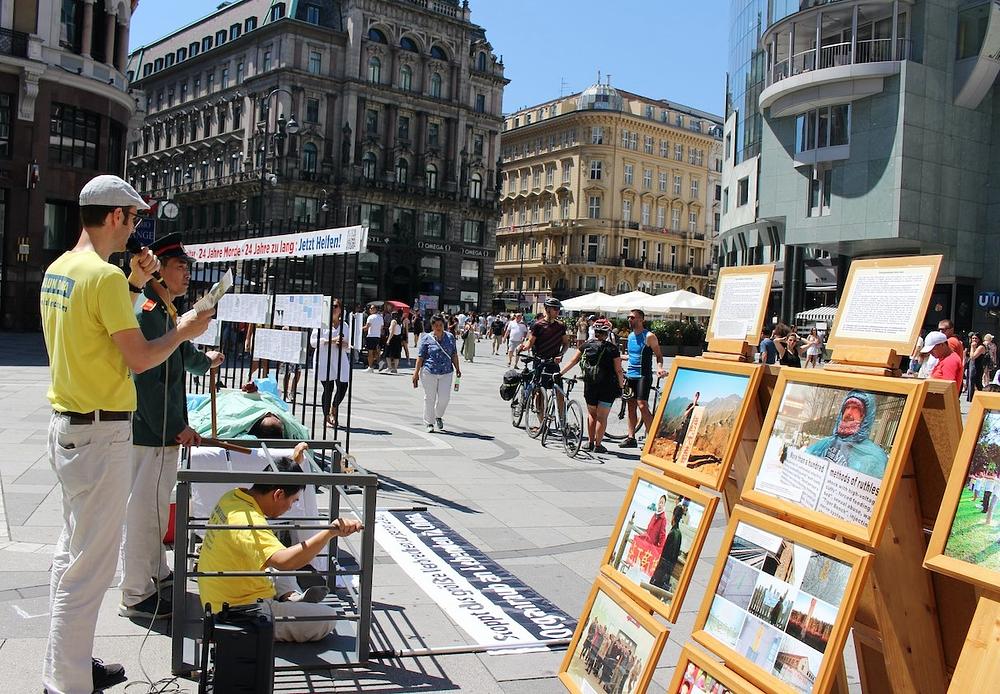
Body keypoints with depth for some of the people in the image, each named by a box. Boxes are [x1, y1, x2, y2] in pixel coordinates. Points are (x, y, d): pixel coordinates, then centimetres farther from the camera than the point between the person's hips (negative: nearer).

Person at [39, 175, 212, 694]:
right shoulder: (105, 275, -18)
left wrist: (133, 283, 19)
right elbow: (140, 358, -16)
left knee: (71, 551, 18)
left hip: (66, 424, 10)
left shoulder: (57, 269, 10)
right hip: (100, 432, -10)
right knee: (89, 564, -2)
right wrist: (184, 331, 0)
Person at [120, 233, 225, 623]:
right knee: (144, 509, -3)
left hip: (160, 429, 11)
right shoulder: (149, 312, -18)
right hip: (153, 430, -11)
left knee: (156, 505, 22)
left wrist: (204, 361, 51)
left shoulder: (164, 312, 16)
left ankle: (156, 572, 38)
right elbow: (148, 378, -24)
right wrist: (177, 428, -21)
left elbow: (180, 354, 34)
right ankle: (136, 595, 7)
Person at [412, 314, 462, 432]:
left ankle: (439, 416, 28)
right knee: (430, 398, 2)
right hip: (429, 372, -2)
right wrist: (416, 373, -6)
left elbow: (454, 354, 15)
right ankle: (429, 423, 14)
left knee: (444, 397, 0)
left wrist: (457, 368, 10)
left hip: (446, 372, 3)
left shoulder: (450, 337, 8)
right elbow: (420, 357, -2)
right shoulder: (426, 339, -1)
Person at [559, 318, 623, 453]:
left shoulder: (586, 345, 3)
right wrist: (621, 386, 3)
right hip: (608, 386, -3)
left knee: (591, 414, 18)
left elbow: (573, 361, 8)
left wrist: (561, 373, 17)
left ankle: (590, 442, 21)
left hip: (589, 385, 3)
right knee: (602, 416, 3)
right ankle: (598, 445, 6)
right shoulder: (612, 349, -5)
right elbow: (618, 370, -7)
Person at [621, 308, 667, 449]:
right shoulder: (630, 336, 14)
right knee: (631, 406, 8)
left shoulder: (649, 336, -8)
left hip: (643, 376, -8)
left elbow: (659, 355, -8)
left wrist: (659, 368, -25)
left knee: (642, 406, -14)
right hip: (631, 375, 8)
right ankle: (631, 438, 13)